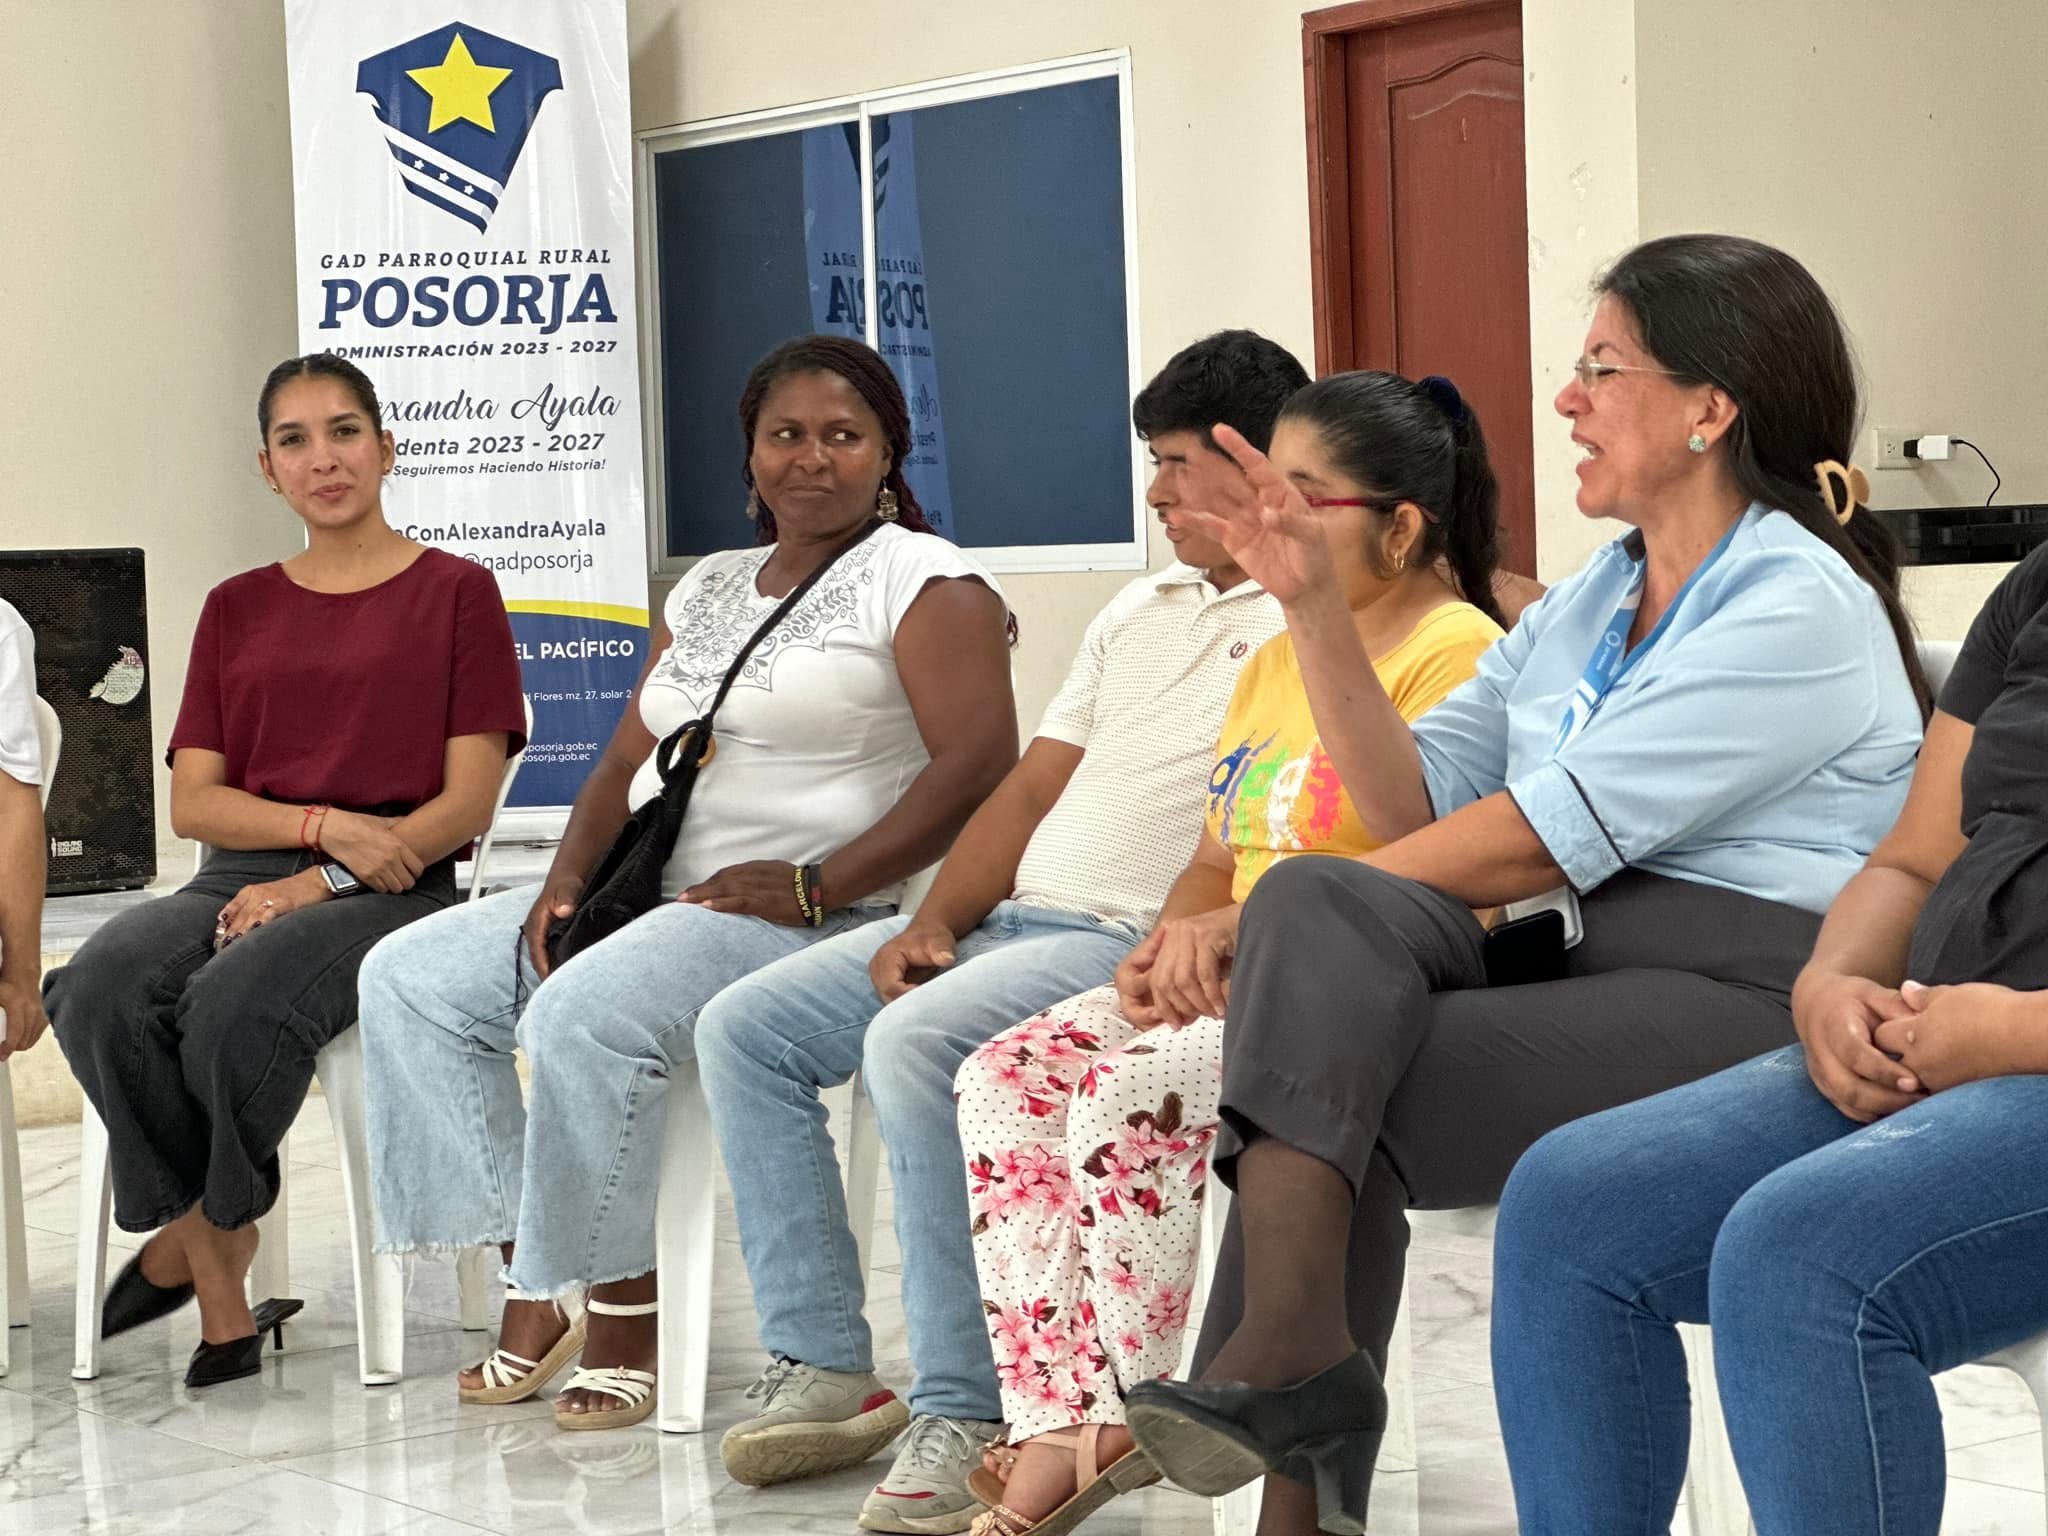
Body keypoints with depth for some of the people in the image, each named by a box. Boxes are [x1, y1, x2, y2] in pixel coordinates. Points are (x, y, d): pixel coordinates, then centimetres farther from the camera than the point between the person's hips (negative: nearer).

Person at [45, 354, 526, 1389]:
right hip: (241, 878, 4)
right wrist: (330, 825, -9)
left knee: (238, 996, -35)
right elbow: (193, 802, 10)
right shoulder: (236, 609, 19)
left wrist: (317, 884, -13)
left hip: (394, 891, -4)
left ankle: (199, 1228, -7)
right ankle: (219, 1271, -13)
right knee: (99, 991, -29)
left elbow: (468, 801, -2)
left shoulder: (454, 592, 6)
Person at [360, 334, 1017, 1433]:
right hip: (652, 893, 9)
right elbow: (627, 762, 21)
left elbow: (981, 761, -16)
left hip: (809, 917, -8)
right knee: (407, 978, -4)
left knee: (583, 1014, -33)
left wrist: (814, 883, -21)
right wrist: (568, 877, 1)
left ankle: (622, 1306, -17)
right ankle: (530, 1274, -8)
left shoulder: (923, 581, -2)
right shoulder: (708, 588, 21)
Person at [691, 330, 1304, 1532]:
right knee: (745, 1027, 0)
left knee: (915, 1044, -34)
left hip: (1141, 946, -10)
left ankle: (963, 1420, -27)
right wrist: (931, 925, 6)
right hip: (1011, 921, 10)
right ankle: (824, 1366, -1)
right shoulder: (1141, 611, 24)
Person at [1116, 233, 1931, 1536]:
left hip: (1745, 1000, -7)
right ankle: (1289, 1351, -29)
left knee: (1326, 1090, -22)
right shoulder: (1593, 598, 20)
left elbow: (1539, 840, -14)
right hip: (1576, 963, 7)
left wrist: (1266, 931, -9)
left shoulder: (1798, 608, -7)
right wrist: (1313, 602, 6)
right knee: (1314, 900, -22)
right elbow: (1417, 800, 14)